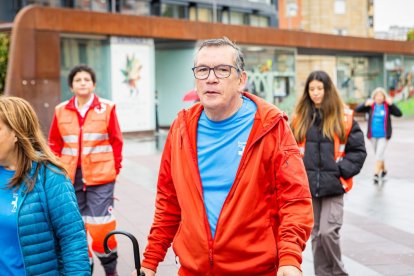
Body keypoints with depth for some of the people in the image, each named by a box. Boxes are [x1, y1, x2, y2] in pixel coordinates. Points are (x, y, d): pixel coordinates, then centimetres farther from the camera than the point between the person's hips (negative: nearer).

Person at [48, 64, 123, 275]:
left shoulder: (107, 108, 0)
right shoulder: (61, 111, 6)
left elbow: (116, 141, 3)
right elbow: (55, 144, 12)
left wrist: (115, 170, 2)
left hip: (100, 177, -3)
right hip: (70, 177, 3)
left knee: (101, 227, -5)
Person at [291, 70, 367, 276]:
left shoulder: (344, 118, -1)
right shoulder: (300, 118, 7)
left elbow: (358, 150, 1)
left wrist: (340, 170, -9)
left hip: (333, 186, -3)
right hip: (308, 186, 4)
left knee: (328, 231, -13)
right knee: (316, 235, 10)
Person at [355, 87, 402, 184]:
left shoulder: (387, 106, -5)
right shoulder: (371, 106, -1)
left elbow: (399, 114, -10)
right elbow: (357, 109, -6)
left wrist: (391, 104, -21)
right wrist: (365, 104, -22)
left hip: (383, 135, -3)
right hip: (373, 135, 3)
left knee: (379, 155, -12)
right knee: (378, 155, 17)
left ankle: (376, 174, -11)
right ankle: (383, 170, 37)